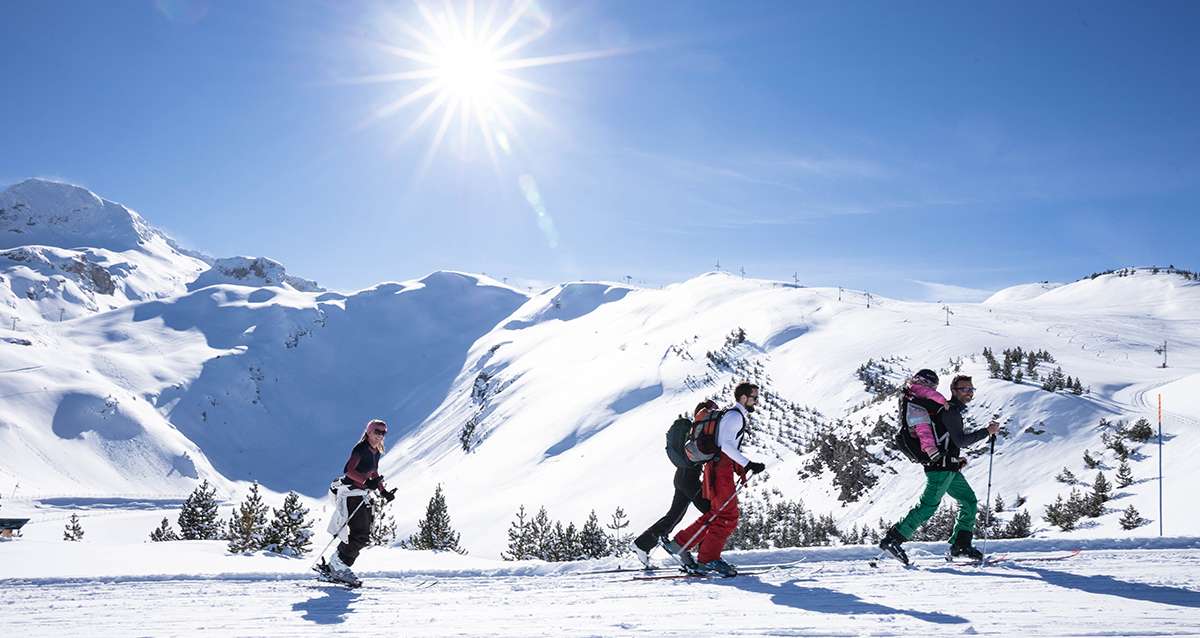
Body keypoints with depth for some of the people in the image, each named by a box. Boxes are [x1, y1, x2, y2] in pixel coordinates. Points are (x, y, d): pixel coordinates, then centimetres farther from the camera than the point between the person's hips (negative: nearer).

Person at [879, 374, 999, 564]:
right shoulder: (950, 411, -12)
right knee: (929, 505, -13)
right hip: (942, 466, -10)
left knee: (969, 501, 10)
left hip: (949, 469, 11)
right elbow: (961, 441, -19)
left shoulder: (953, 410, 20)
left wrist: (957, 458, 17)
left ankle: (961, 544, 11)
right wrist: (987, 431, -14)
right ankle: (893, 539, -14)